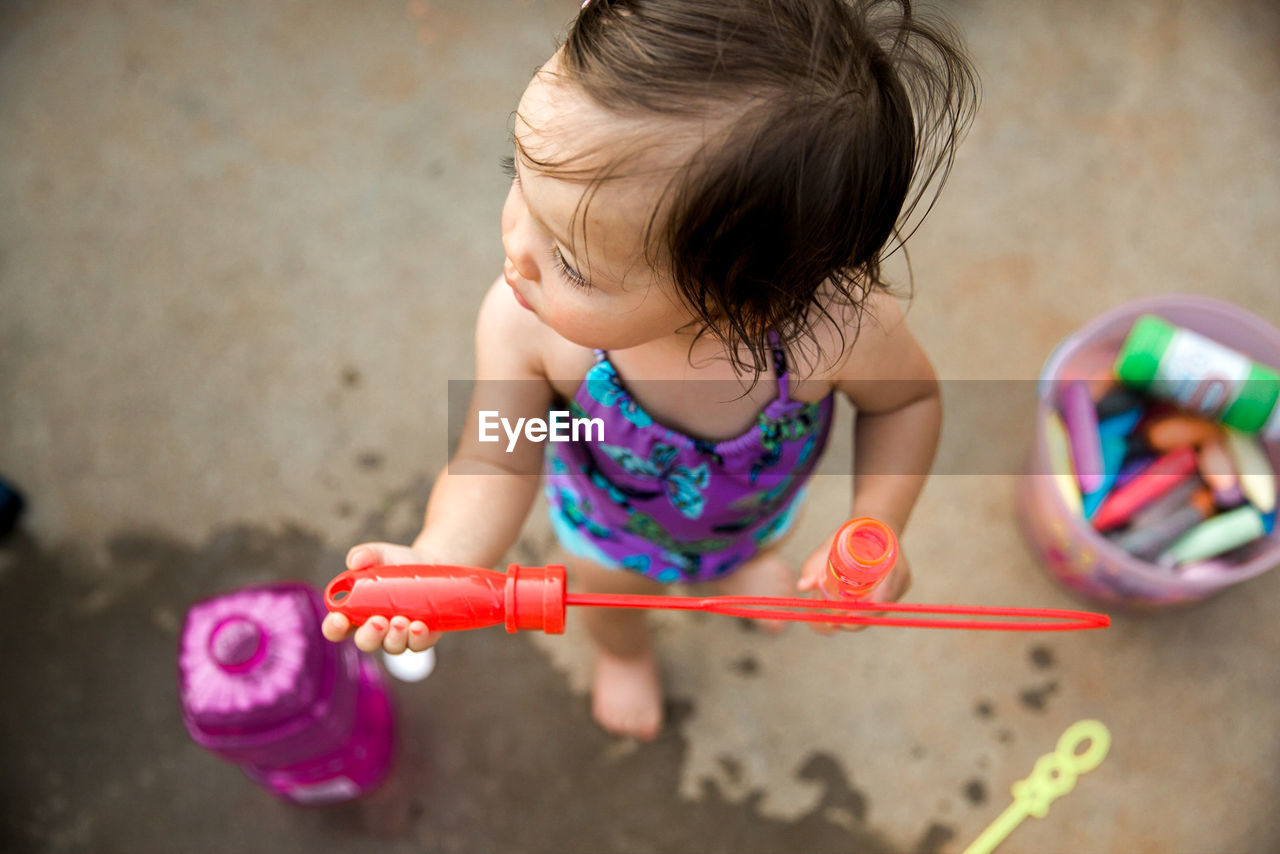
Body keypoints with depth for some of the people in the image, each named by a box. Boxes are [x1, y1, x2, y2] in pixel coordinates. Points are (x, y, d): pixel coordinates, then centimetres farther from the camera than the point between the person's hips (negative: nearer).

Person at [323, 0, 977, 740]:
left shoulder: (837, 326, -44)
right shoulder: (523, 325, -44)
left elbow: (908, 397, -20)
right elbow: (496, 466, -29)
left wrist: (878, 525, -30)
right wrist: (438, 563, -47)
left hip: (757, 506, 1)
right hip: (609, 519, 0)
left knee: (758, 543, 38)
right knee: (609, 592, 34)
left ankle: (738, 562, 78)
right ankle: (625, 651, 73)